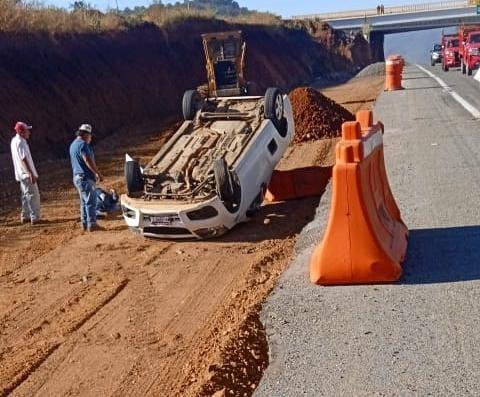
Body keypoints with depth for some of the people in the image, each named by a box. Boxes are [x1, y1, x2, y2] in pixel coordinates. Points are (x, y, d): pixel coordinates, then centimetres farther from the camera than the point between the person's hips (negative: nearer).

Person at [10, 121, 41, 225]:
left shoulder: (14, 140, 12)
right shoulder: (20, 142, -18)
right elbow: (23, 159, -24)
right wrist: (31, 174, -25)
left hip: (21, 174, 10)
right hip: (27, 173, -10)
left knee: (26, 195, 16)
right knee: (33, 195, -7)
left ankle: (25, 217, 22)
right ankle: (35, 218, -7)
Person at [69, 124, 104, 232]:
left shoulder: (73, 144, 17)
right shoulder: (83, 144, -15)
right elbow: (88, 161, -24)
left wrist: (95, 173, 24)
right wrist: (98, 174, -18)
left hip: (77, 176, 10)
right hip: (85, 178, -10)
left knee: (84, 202, 15)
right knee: (91, 201, -5)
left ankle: (84, 224, 18)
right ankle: (91, 224, -4)